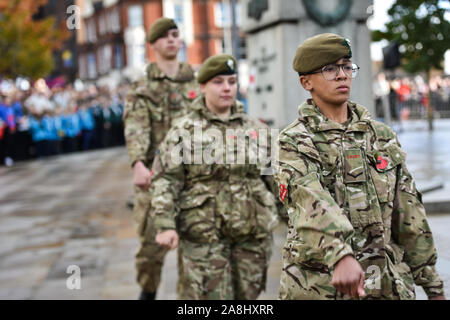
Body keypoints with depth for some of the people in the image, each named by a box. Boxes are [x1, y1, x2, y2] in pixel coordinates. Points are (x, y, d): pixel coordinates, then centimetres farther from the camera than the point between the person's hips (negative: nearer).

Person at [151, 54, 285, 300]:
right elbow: (165, 181, -6)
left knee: (248, 294, 11)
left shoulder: (256, 130, 11)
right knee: (209, 295, -3)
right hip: (205, 236, -3)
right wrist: (165, 225, -16)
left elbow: (275, 179, 15)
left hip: (254, 234, 4)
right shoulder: (183, 132, 0)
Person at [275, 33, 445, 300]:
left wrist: (433, 285, 12)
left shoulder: (382, 136, 9)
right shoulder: (294, 141, -5)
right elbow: (311, 201, -25)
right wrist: (341, 256, -41)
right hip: (318, 286, -3)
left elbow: (410, 217, 12)